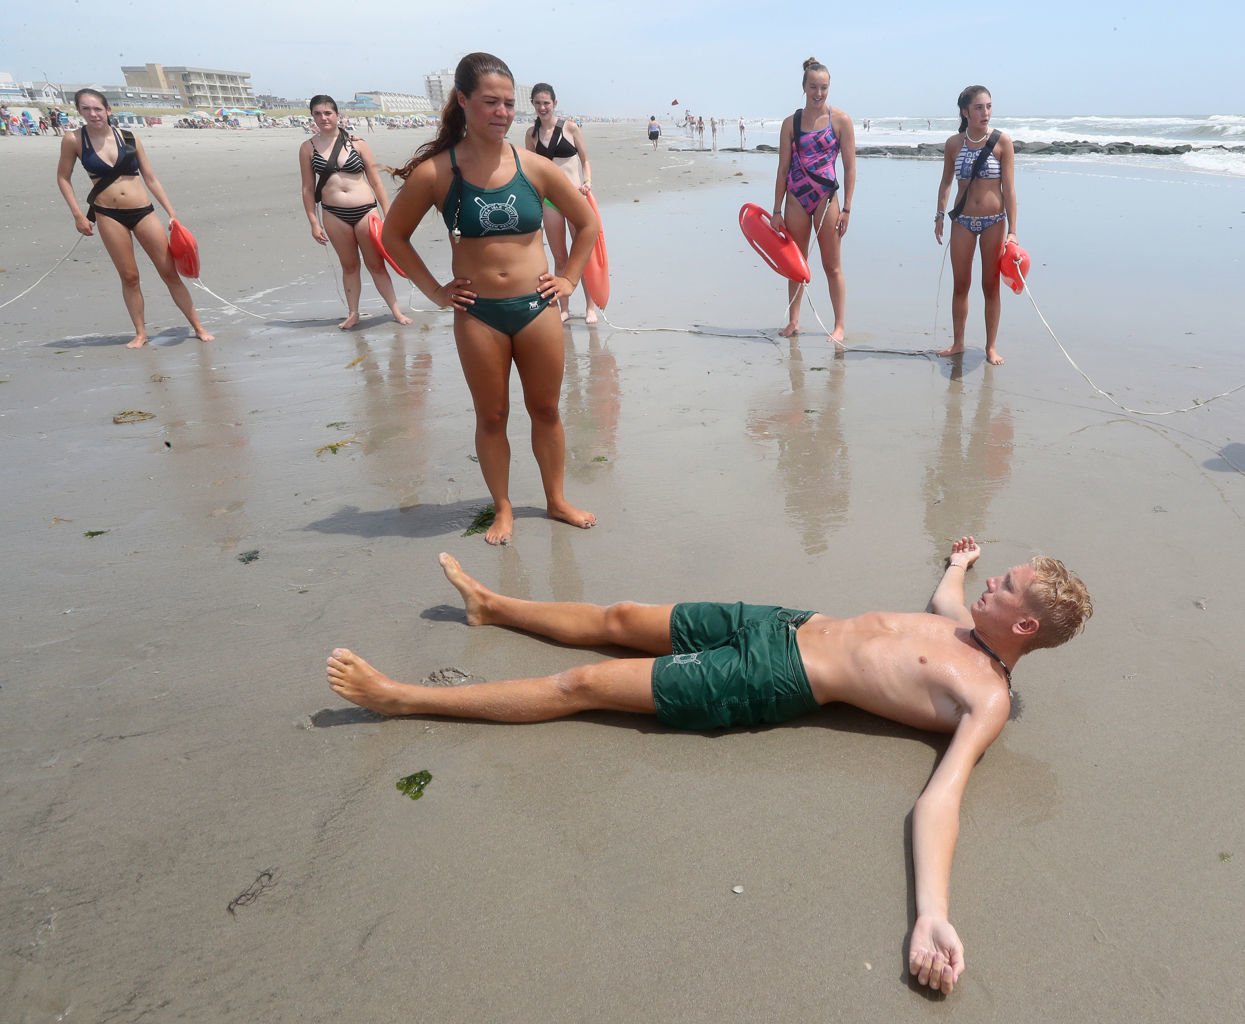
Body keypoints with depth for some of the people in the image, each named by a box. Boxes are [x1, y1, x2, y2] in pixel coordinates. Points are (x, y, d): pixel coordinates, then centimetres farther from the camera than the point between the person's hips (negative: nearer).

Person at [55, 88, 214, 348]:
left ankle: (198, 326, 8)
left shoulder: (130, 139, 2)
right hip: (108, 215, -1)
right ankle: (140, 333, 14)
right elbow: (63, 178, 6)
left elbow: (150, 178, 6)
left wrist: (172, 213, 3)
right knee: (129, 277, 3)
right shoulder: (73, 140, -1)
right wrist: (78, 214, -3)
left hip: (143, 212, 1)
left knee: (170, 271, 1)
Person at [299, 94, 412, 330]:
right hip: (334, 214, 2)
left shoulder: (356, 143, -1)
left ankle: (396, 309, 13)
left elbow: (376, 181, 2)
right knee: (349, 266, 11)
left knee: (376, 264, 5)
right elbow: (308, 188, 5)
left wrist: (388, 214, -1)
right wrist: (314, 222, 0)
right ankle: (353, 313, 22)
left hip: (365, 210, -2)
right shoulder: (308, 148, 3)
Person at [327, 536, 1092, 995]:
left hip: (774, 680, -8)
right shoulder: (969, 626, 8)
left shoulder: (985, 699, -17)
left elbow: (944, 791, -31)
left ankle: (401, 697, 5)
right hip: (783, 626, 9)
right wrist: (959, 563, 50)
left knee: (582, 685, -7)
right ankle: (492, 605, 41)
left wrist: (933, 911, -46)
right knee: (619, 618, 16)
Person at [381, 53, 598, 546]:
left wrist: (568, 278, 5)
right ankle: (502, 508, 25)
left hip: (536, 307, 2)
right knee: (491, 416, 9)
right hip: (477, 315, -1)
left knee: (546, 409, 11)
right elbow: (394, 235, 6)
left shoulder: (533, 165, -2)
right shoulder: (436, 172, -6)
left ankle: (557, 500, 29)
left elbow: (587, 222, 11)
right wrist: (435, 290, 1)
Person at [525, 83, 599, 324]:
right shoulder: (531, 134, 6)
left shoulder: (570, 127, -1)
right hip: (548, 199, 3)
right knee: (559, 257, 8)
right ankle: (563, 308, 17)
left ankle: (591, 306, 11)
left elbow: (585, 160, 4)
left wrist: (588, 182, -13)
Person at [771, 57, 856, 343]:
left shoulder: (841, 120, -2)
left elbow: (850, 167, -3)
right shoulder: (791, 122, 4)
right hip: (796, 198, 3)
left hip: (826, 197, -3)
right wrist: (777, 210, 2)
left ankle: (840, 326, 9)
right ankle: (793, 321, 21)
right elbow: (783, 168, 5)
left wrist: (846, 208, -8)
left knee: (832, 266, 2)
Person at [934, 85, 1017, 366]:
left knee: (991, 286, 5)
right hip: (962, 220, 2)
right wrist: (939, 216, 6)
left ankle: (991, 346, 14)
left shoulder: (1002, 141, -7)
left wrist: (1012, 230, -12)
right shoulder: (953, 144, -1)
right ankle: (958, 343, 20)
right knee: (960, 285, 7)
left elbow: (1009, 188, -8)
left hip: (994, 221, -2)